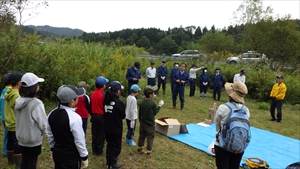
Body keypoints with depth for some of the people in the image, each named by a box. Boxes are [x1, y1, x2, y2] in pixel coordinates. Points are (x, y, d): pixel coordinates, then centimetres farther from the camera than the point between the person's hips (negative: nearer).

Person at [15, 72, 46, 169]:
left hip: (21, 137, 6)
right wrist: (44, 133, 2)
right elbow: (43, 122, -19)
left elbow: (19, 119, 6)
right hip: (33, 139, -6)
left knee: (24, 160, 20)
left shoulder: (19, 101, -3)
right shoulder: (36, 103, -25)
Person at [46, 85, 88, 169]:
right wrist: (84, 157, -8)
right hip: (72, 156, -6)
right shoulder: (74, 117, -27)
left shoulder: (51, 114, -5)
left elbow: (50, 135, 6)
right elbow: (79, 141, -20)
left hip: (57, 153, 6)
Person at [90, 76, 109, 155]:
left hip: (94, 115, 6)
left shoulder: (93, 94, 0)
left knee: (94, 133, 14)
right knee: (101, 134, 7)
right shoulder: (103, 94, -18)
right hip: (101, 116, -6)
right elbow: (105, 106, -14)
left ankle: (94, 150, 24)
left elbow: (91, 105, 8)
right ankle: (99, 151, 15)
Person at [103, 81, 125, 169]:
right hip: (116, 129, -6)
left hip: (107, 127, 6)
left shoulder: (106, 100, -2)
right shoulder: (119, 102, -21)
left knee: (109, 144, 20)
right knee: (116, 146, 12)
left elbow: (105, 112, 7)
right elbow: (123, 116, -9)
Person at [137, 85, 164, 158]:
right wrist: (159, 106, 4)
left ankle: (140, 149, 34)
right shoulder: (152, 104, -22)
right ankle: (149, 152, 15)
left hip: (142, 123, 6)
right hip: (150, 124, -6)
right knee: (150, 138, 7)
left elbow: (140, 113, 5)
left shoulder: (142, 103, -4)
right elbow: (154, 113, -7)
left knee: (142, 136, 19)